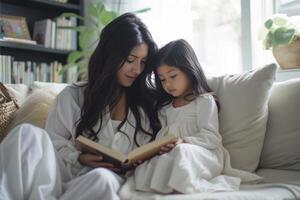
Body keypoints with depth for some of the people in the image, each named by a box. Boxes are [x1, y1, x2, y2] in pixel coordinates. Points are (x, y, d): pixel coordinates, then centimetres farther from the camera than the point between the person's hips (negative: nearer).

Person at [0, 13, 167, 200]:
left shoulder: (146, 101, 15)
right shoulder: (73, 96, 13)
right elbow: (54, 140, 12)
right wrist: (78, 158, -7)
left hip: (107, 177, 0)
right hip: (64, 172, 1)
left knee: (101, 179, -41)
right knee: (28, 133, -27)